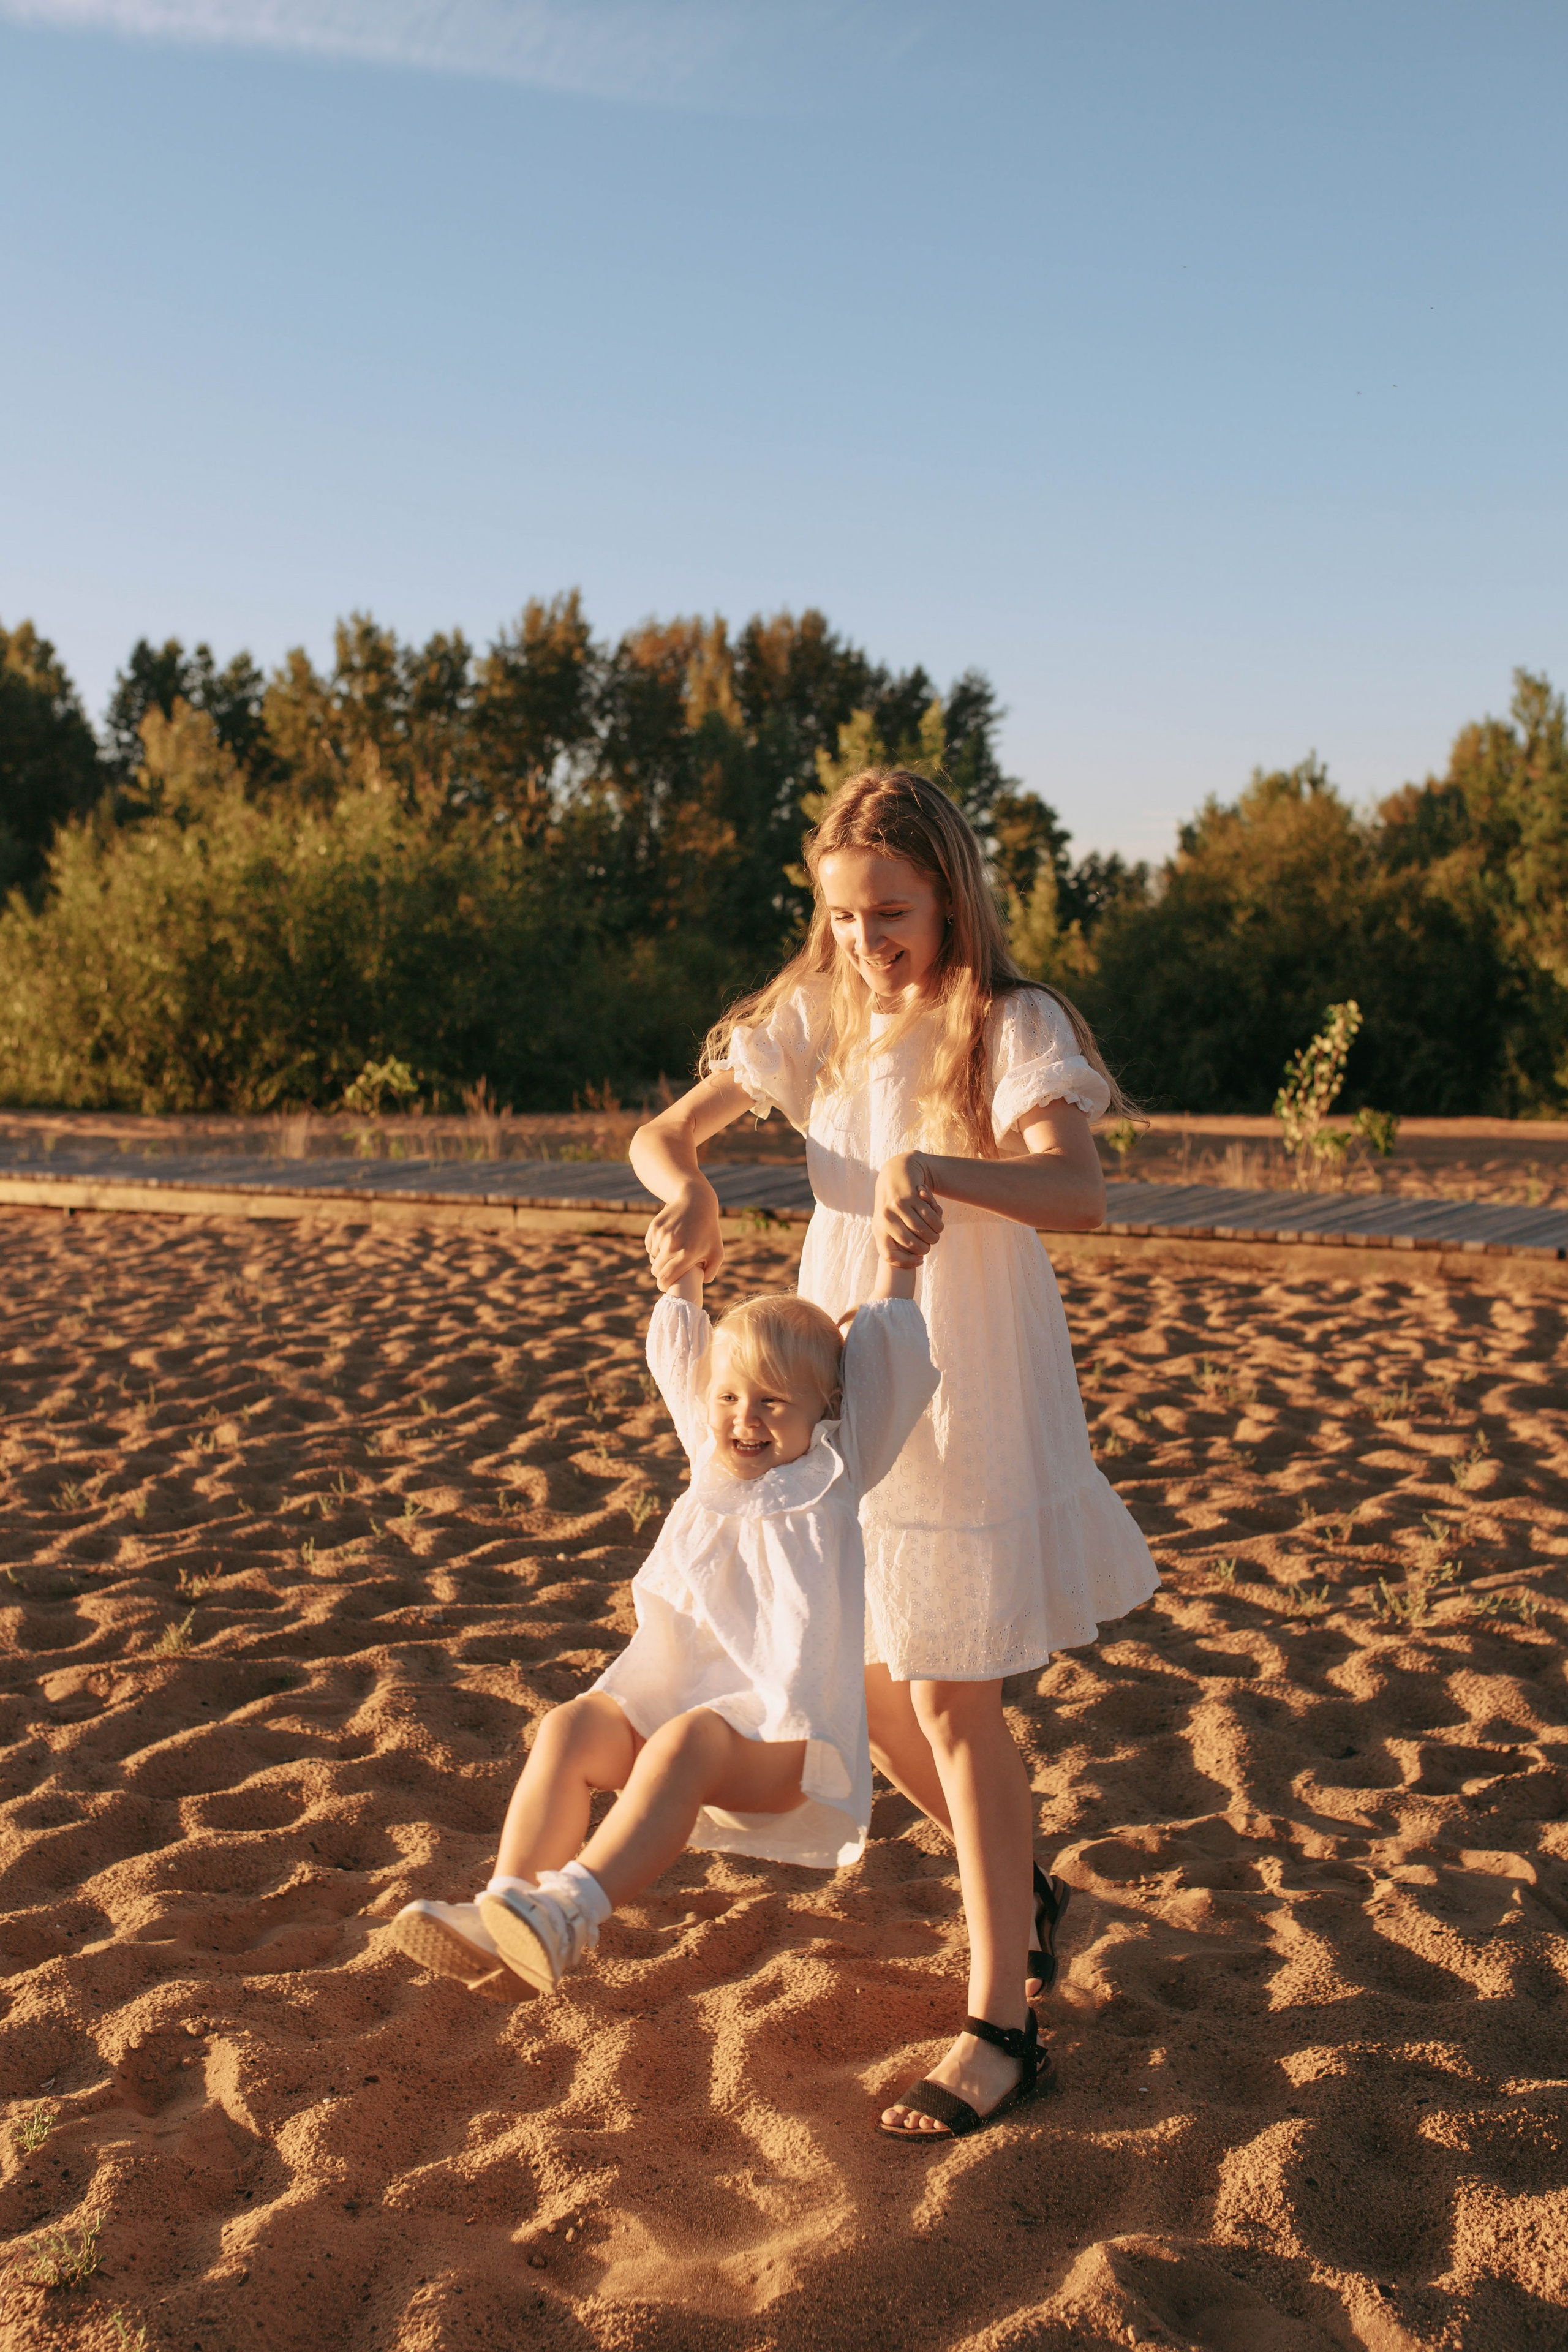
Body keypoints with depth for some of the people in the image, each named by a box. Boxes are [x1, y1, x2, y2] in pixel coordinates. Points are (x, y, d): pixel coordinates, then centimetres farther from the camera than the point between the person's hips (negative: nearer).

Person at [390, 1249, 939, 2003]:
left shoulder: (837, 1464, 7)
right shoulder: (714, 1458, 20)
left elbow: (889, 1365, 2)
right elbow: (676, 1354, 29)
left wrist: (896, 1261, 5)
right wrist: (683, 1266, 31)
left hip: (786, 1738, -6)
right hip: (676, 1699, 6)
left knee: (684, 1745, -36)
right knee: (571, 1727, -22)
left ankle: (570, 1913, -51)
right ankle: (504, 1912, -30)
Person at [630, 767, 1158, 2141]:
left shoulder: (1012, 1029, -13)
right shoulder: (818, 1021, 4)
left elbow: (1079, 1194, -30)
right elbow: (661, 1134, 7)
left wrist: (935, 1169, -48)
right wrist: (688, 1191, -16)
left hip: (973, 1401, -6)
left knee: (949, 1705, -2)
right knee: (871, 1695, 13)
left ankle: (998, 2021, 13)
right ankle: (1025, 1891, 38)